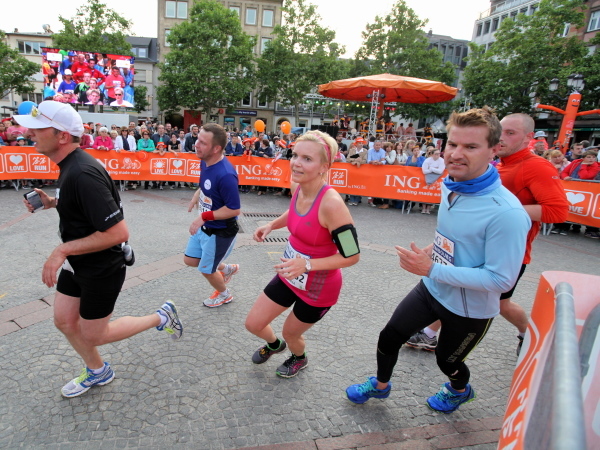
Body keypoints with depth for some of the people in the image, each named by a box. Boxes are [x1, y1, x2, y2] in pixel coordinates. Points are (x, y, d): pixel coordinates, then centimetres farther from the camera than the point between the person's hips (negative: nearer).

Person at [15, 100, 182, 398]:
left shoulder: (83, 174, -30)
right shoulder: (70, 164, 1)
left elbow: (117, 232, -33)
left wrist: (63, 250, -25)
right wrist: (51, 203, 4)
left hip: (102, 269, -9)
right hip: (78, 263, 9)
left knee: (92, 335, 8)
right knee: (64, 321, 19)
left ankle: (161, 318, 23)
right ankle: (97, 372, 43)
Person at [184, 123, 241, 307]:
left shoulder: (225, 175, -34)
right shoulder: (205, 161, -6)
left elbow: (234, 210, -29)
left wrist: (204, 217, -26)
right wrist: (197, 195, 2)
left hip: (220, 232, -8)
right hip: (205, 226, 8)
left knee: (206, 269, 12)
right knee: (190, 260, 22)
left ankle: (224, 295, 43)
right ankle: (226, 269, 43)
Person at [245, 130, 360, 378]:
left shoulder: (331, 203, -33)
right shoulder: (298, 186, -10)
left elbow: (351, 256, -26)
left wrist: (307, 265, -33)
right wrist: (271, 225, -2)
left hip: (319, 288, -6)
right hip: (289, 276, 6)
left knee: (290, 332, 19)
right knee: (253, 324, 14)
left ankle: (299, 359, 58)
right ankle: (273, 344, 52)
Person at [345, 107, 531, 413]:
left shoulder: (507, 213, -32)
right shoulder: (449, 186, -7)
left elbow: (501, 279, -29)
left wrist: (432, 269, -30)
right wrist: (433, 249, -3)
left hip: (469, 309, -5)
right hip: (432, 289, 6)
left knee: (447, 361, 21)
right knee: (389, 338, 11)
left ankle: (460, 391, 59)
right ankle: (380, 385, 43)